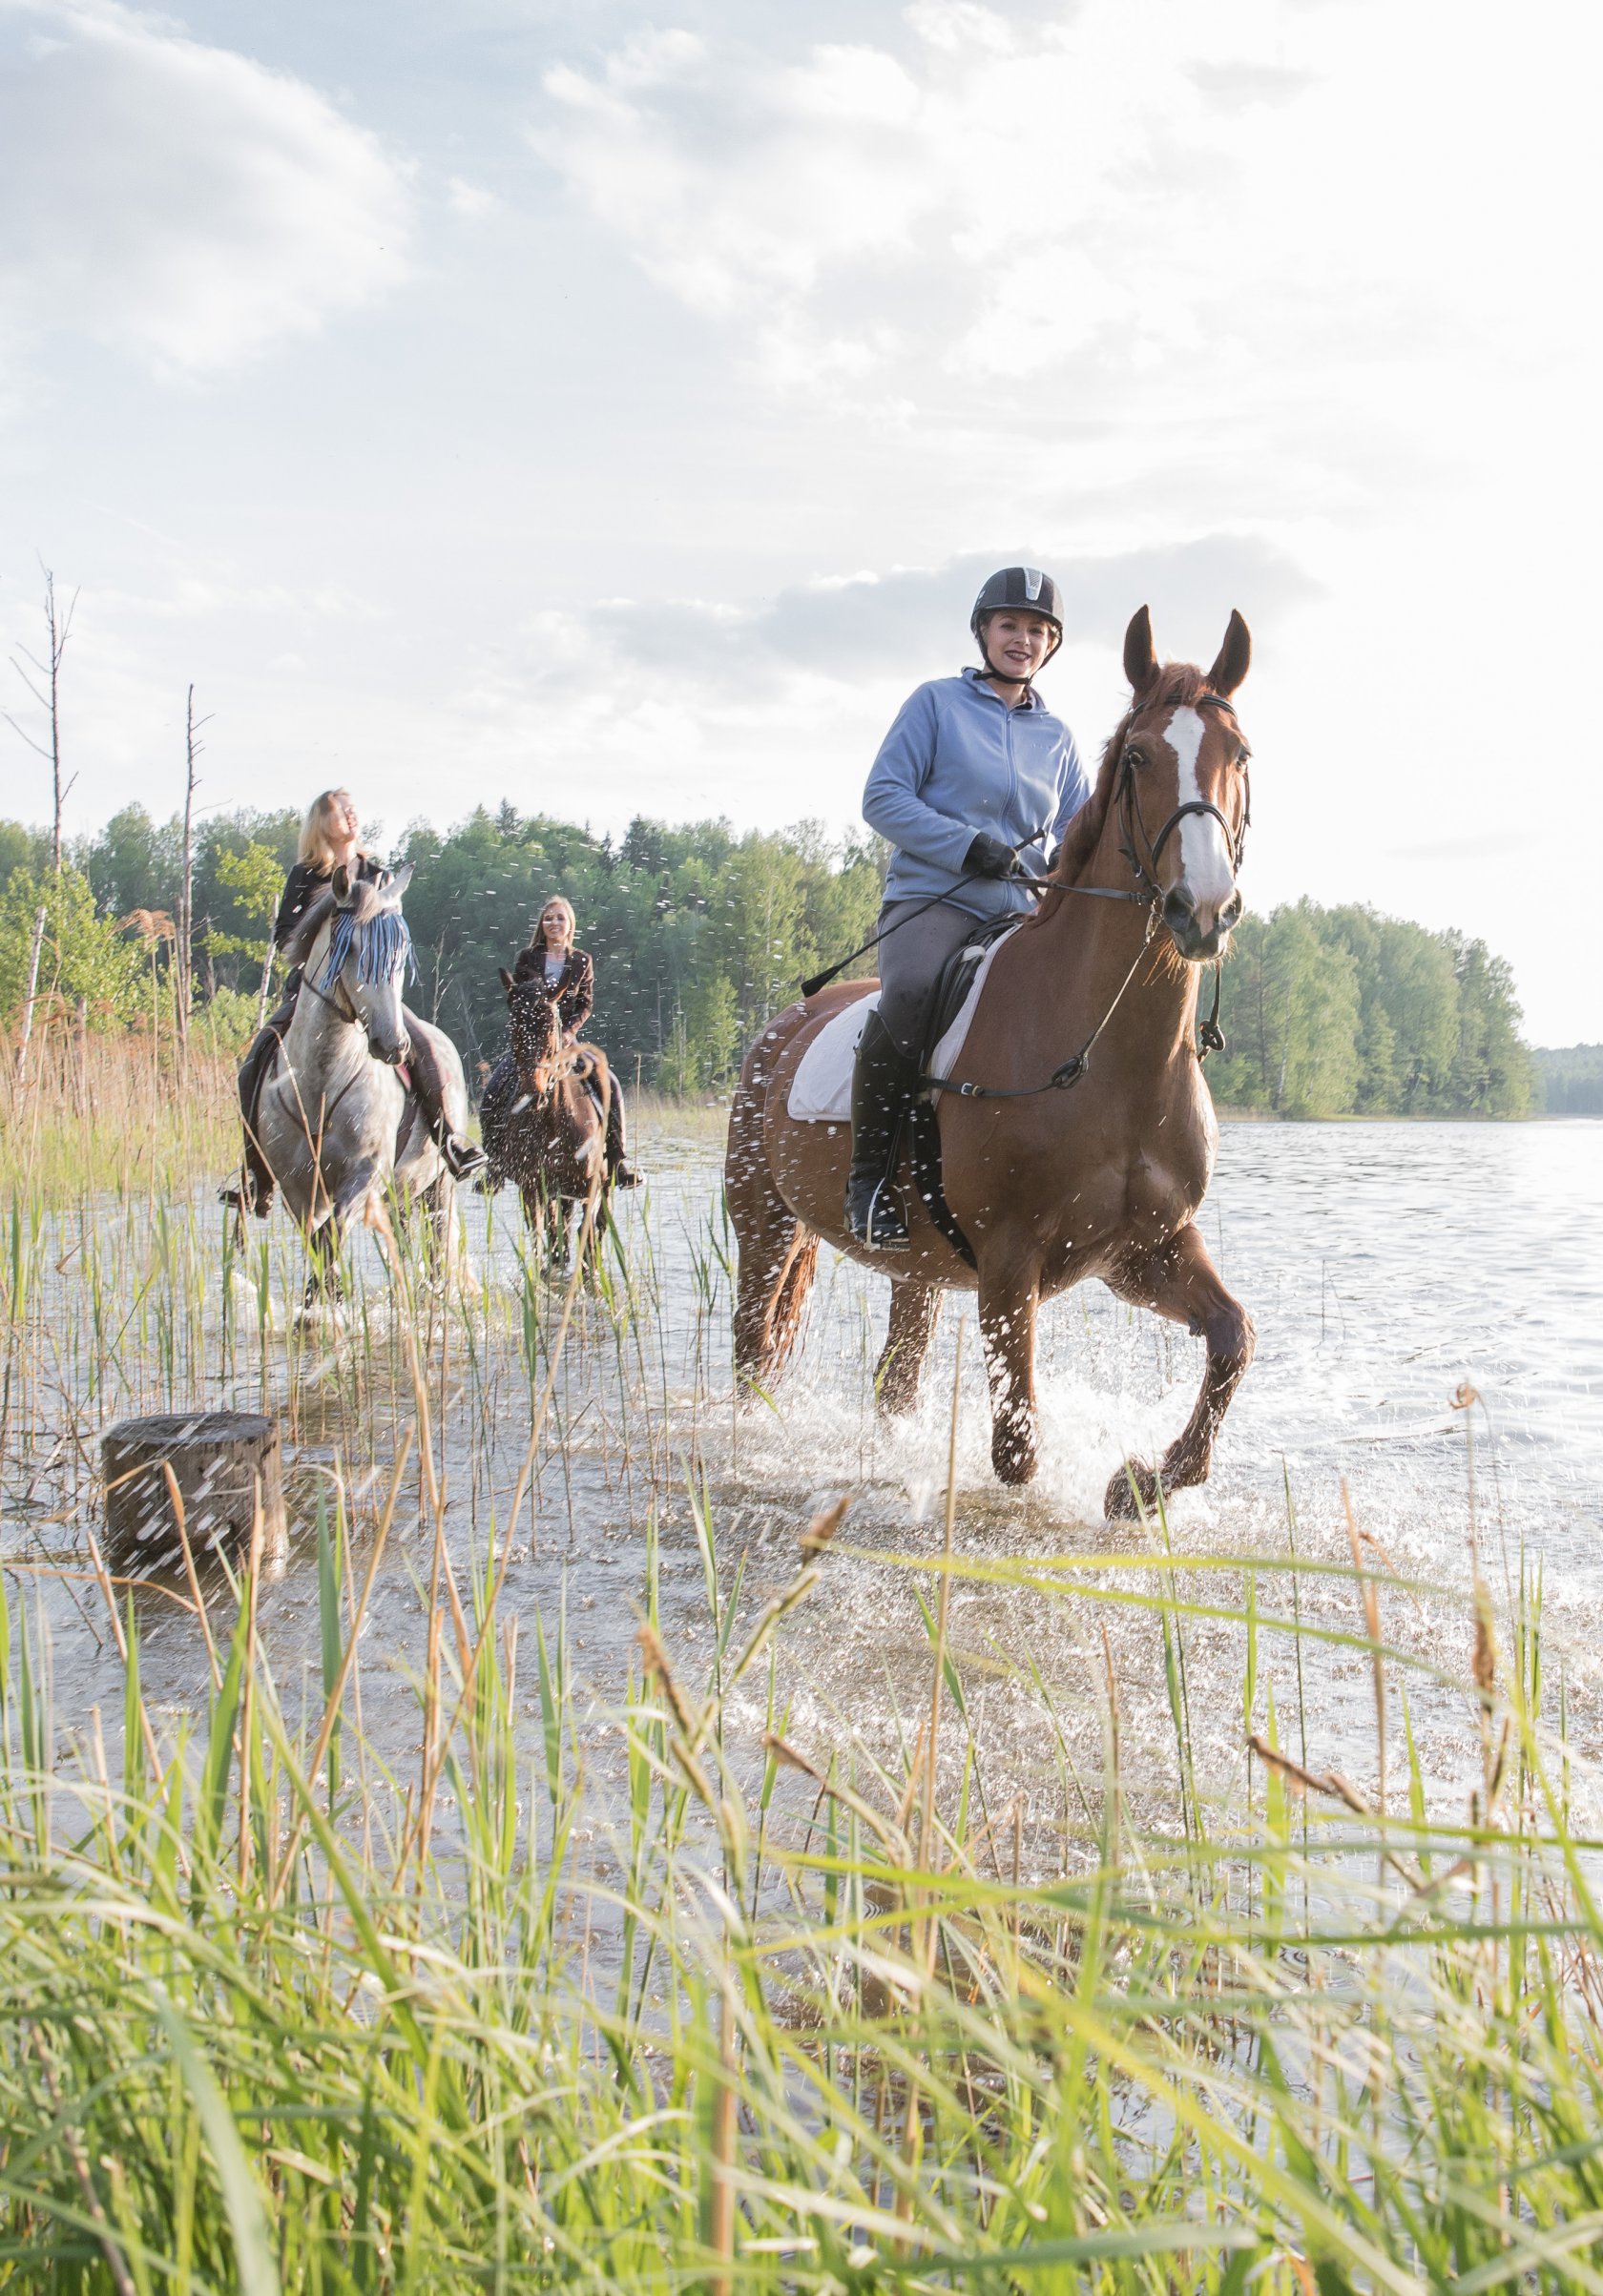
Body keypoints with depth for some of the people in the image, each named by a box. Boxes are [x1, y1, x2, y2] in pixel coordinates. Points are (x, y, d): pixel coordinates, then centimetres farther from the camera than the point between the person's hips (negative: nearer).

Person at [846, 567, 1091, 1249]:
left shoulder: (1056, 738, 20)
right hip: (932, 896, -5)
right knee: (910, 994, -37)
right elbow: (882, 797, 0)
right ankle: (869, 1177, -24)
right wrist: (967, 846, -13)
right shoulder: (937, 703, 8)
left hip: (1026, 911, 5)